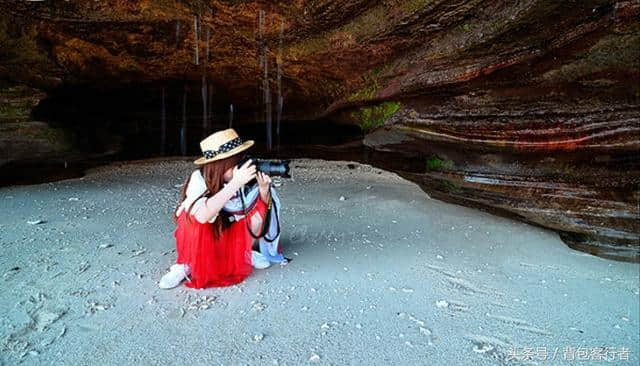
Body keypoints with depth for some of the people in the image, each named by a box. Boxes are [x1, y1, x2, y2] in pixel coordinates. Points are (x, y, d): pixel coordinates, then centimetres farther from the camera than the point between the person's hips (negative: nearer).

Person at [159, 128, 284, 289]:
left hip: (231, 235, 3)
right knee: (196, 215, -34)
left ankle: (245, 253, 2)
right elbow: (202, 216, -48)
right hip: (200, 241, -3)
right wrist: (235, 184, -50)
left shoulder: (242, 175, -22)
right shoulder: (199, 179, -30)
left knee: (258, 204, -20)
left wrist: (264, 188, -38)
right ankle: (187, 265, -11)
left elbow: (264, 209, -17)